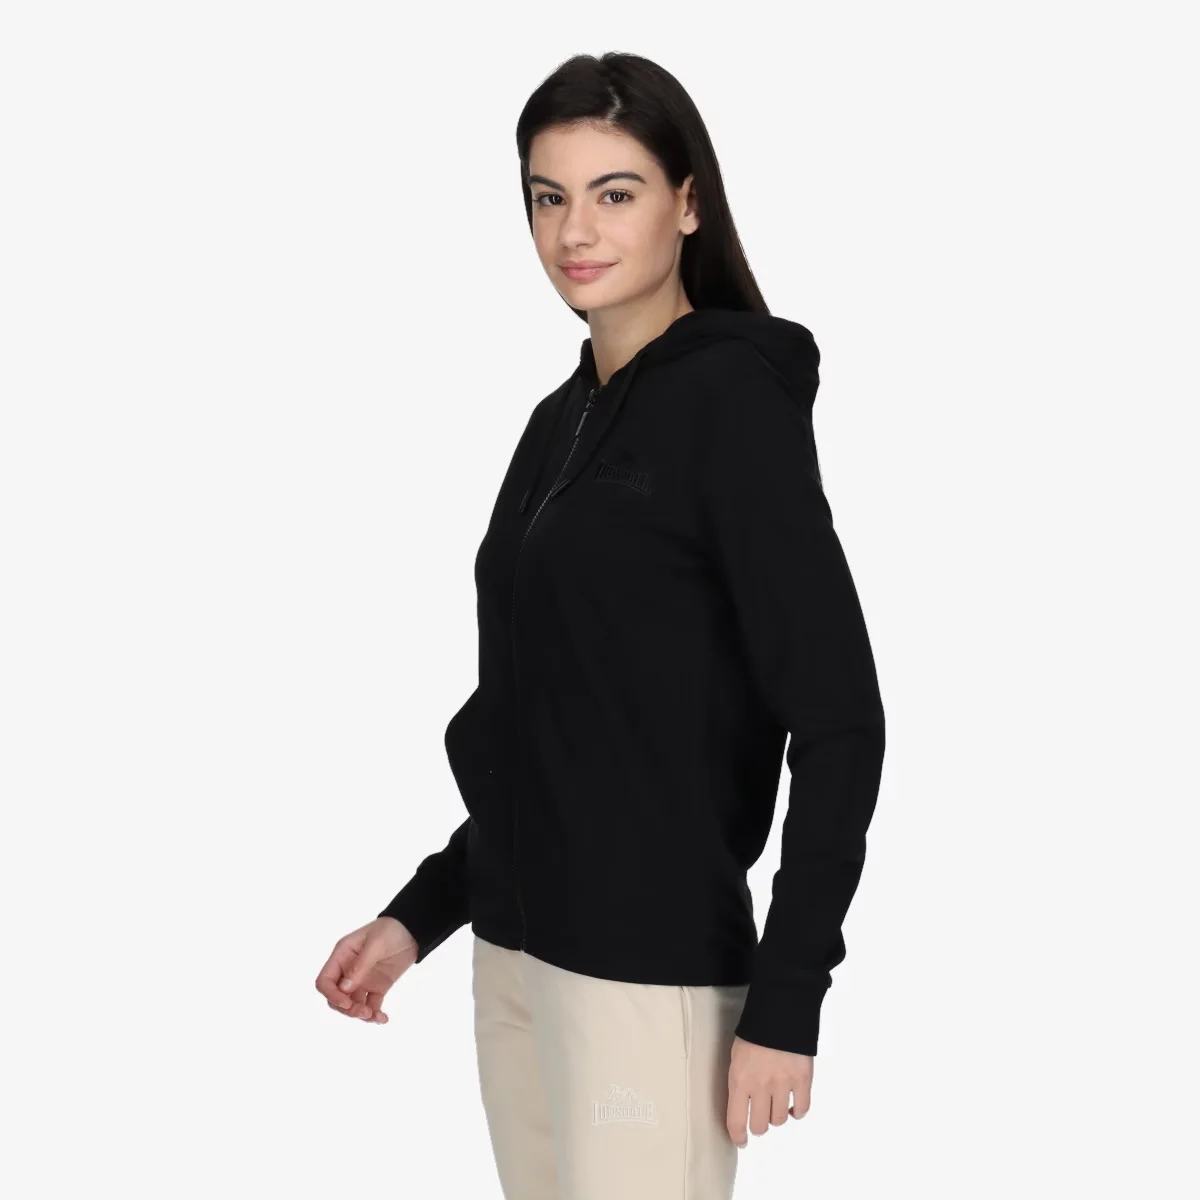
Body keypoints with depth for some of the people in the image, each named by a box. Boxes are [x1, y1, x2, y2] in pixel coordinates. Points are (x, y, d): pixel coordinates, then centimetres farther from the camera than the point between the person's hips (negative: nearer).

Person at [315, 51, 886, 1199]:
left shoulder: (733, 401, -10)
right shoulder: (561, 421, 12)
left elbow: (838, 723, -14)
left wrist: (785, 1005, -16)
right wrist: (422, 912, 12)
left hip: (652, 972, -7)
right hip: (514, 954, 7)